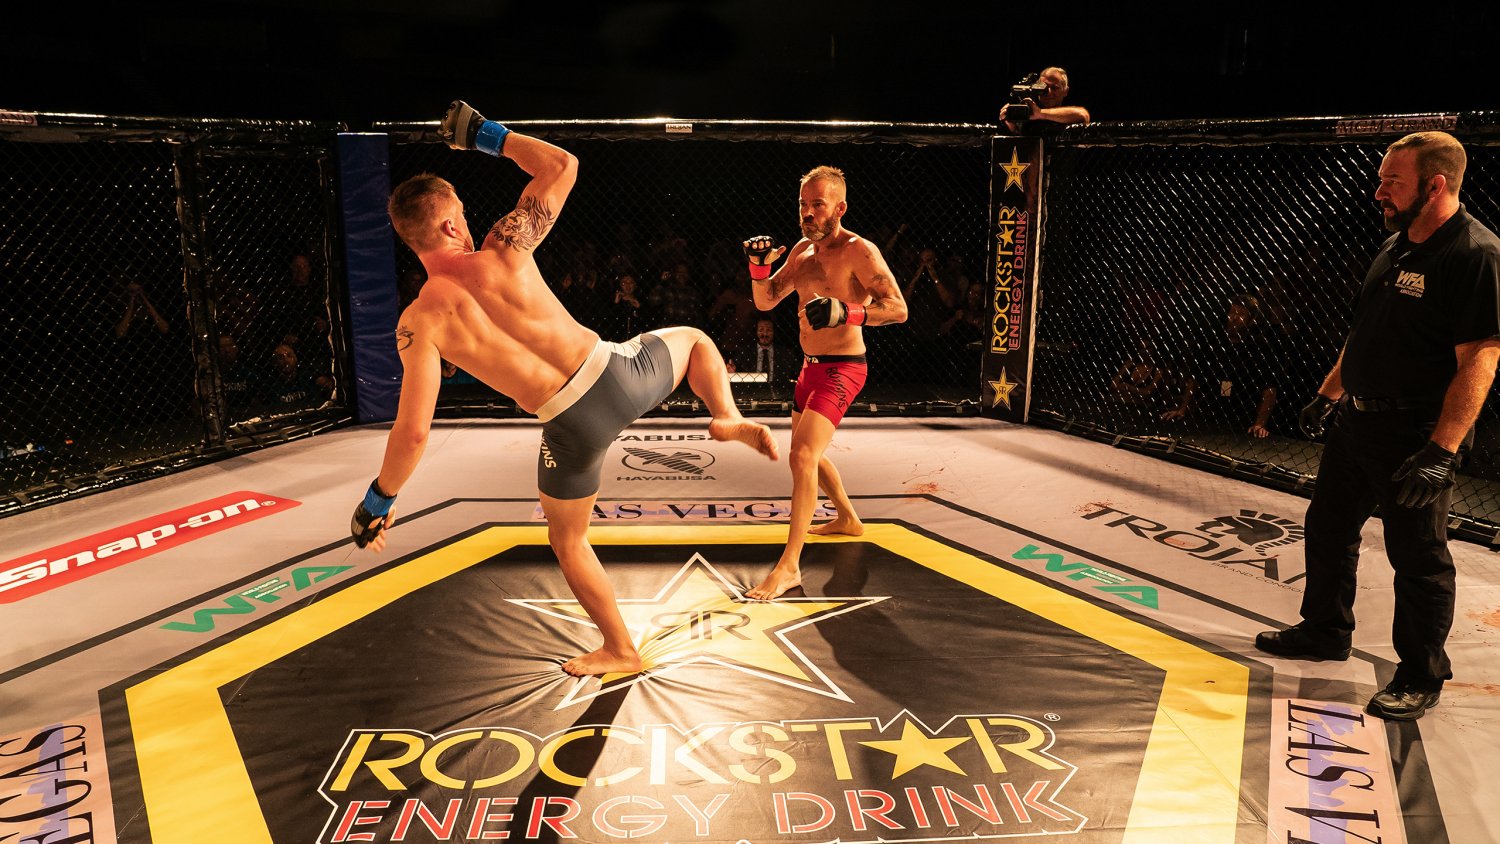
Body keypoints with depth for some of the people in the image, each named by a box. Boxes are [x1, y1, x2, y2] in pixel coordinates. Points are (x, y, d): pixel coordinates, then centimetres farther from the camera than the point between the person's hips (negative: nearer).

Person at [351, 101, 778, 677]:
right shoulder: (505, 250, -4)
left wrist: (378, 501, 4)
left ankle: (620, 651, 35)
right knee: (694, 339, 33)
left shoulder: (419, 322, -6)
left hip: (572, 428, -1)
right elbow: (563, 164, 8)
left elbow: (412, 432, -11)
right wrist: (490, 136, 18)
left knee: (567, 542, 26)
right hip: (617, 375, 1)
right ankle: (727, 417, 5)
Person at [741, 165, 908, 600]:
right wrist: (759, 267, -8)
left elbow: (898, 308, -21)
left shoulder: (859, 252, -15)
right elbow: (766, 301, 11)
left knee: (803, 456, -22)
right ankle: (848, 519, 47)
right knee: (807, 453, 24)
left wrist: (847, 312, -36)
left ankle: (790, 565, -20)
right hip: (810, 365, 9)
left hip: (841, 369, -9)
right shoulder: (802, 250, 9)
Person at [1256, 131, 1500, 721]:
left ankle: (1421, 678, 19)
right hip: (1358, 422, 9)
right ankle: (1325, 631, 37)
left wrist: (1442, 450, -28)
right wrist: (1329, 394, 20)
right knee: (1328, 527, 18)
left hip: (1416, 435, -9)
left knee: (1417, 558, 3)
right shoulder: (1396, 246, 10)